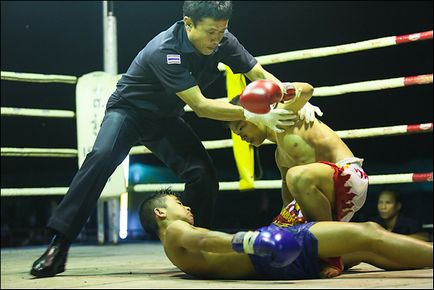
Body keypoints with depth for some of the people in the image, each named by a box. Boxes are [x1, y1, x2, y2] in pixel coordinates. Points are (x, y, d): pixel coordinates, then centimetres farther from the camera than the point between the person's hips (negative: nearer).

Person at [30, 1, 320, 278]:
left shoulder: (223, 41, -16)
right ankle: (59, 247, -28)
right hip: (128, 111, -5)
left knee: (204, 174, -15)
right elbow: (200, 106, -38)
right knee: (102, 158, -31)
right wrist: (256, 116, -43)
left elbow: (261, 76, -9)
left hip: (166, 119, 6)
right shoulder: (165, 51, -35)